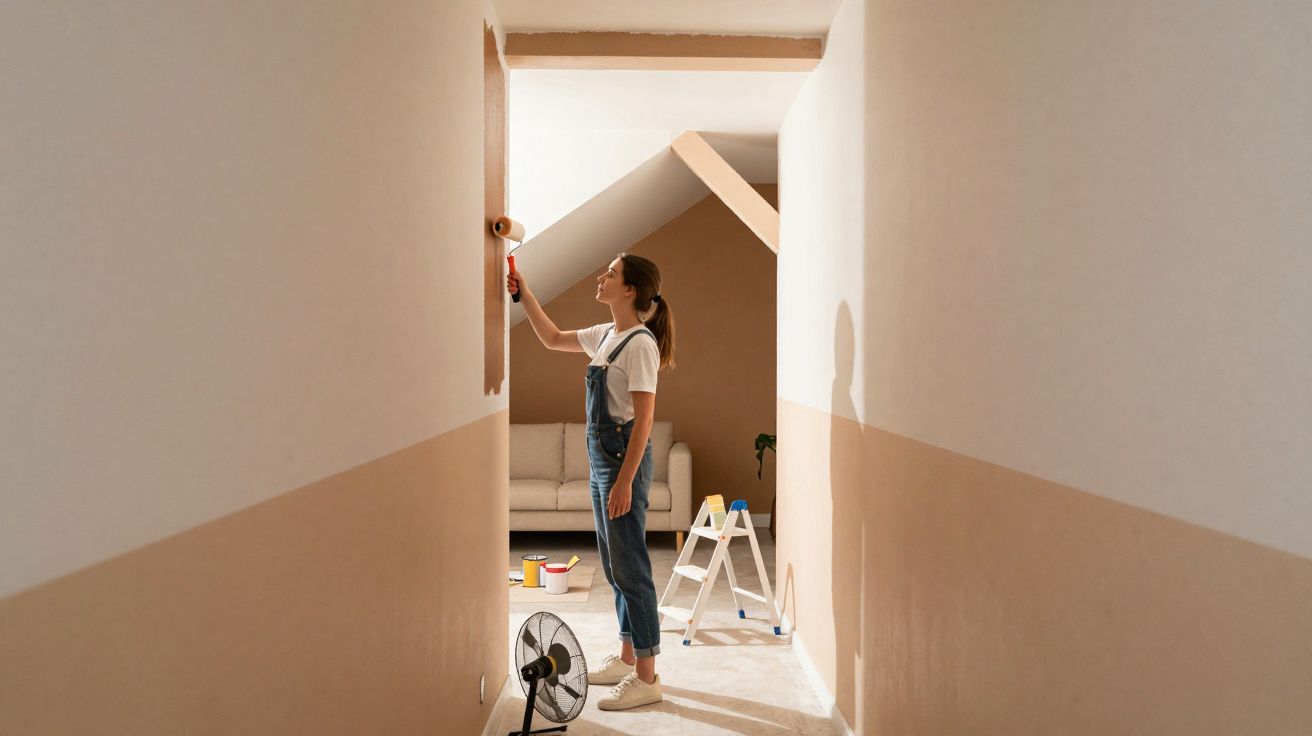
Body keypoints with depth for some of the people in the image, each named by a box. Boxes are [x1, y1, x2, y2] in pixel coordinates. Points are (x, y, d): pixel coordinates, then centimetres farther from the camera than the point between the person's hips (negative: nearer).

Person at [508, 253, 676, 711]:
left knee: (629, 567, -3)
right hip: (600, 454, 9)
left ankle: (646, 678, 7)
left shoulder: (640, 343, -16)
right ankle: (627, 659, 29)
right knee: (615, 565, 16)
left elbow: (643, 419, -19)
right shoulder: (606, 335, 11)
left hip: (624, 456, -9)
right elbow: (553, 338, 27)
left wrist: (624, 481, -21)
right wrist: (524, 294, 20)